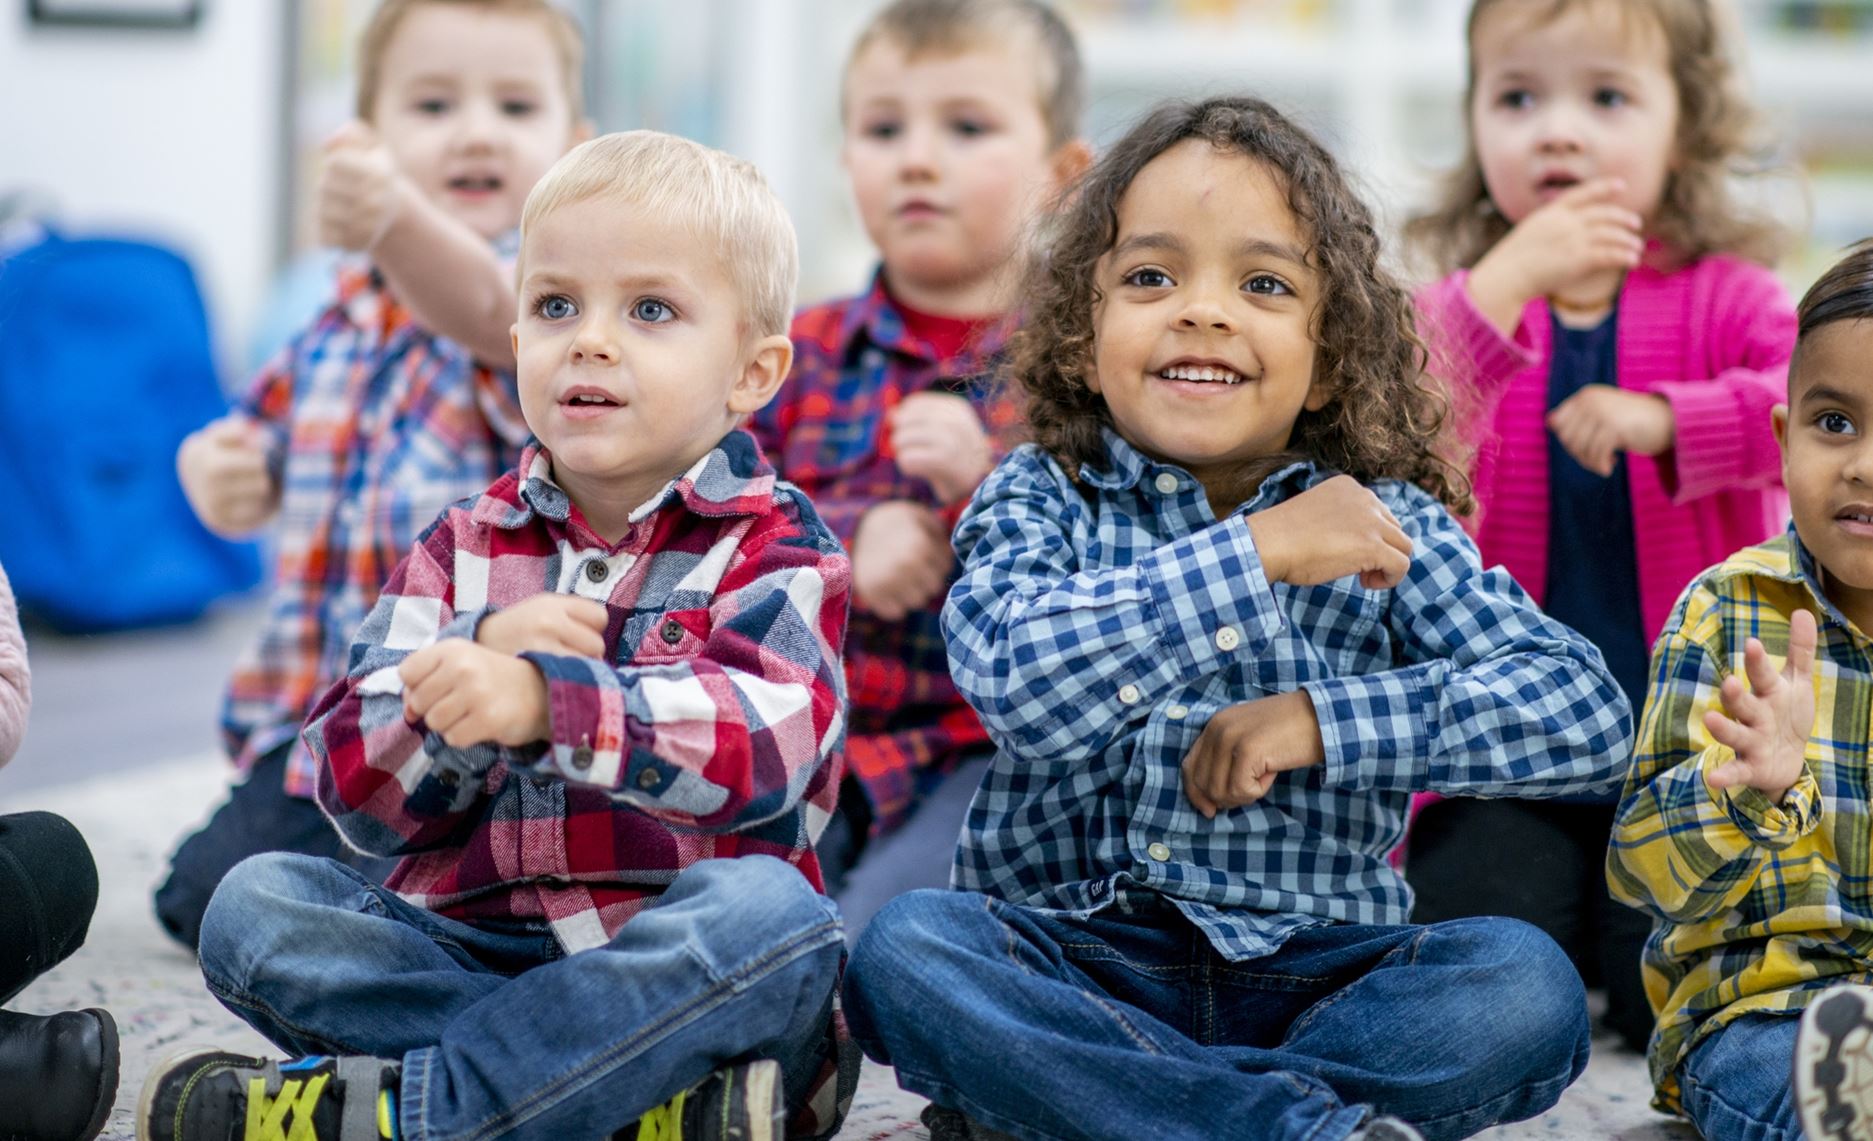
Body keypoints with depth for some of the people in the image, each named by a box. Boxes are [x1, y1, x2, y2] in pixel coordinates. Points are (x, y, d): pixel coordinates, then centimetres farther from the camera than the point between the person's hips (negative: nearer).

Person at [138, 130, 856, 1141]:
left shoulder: (769, 546, 1)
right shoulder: (465, 546, 13)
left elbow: (764, 738, -21)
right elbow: (358, 792, 3)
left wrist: (545, 702, -35)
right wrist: (478, 671, -16)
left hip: (678, 971, -3)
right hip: (463, 954, 4)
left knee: (767, 910, -34)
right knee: (255, 902, -18)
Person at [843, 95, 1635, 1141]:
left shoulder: (1387, 529, 7)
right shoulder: (1039, 501, 4)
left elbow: (1591, 712, -4)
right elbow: (1019, 682, -19)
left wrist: (1323, 721, -13)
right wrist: (1257, 554, -20)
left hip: (1310, 973, 1)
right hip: (1076, 966, -1)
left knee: (1526, 982, -26)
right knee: (908, 947, -31)